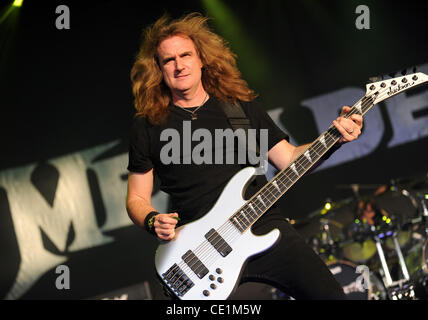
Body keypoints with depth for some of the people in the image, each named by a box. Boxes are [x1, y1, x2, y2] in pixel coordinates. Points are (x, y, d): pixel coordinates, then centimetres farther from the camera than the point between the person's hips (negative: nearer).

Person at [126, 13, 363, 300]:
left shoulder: (243, 104, 13)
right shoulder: (148, 125, 7)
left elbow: (289, 159, 13)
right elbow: (136, 198, 12)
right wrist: (153, 221, -9)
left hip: (265, 228, 1)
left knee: (329, 294, -12)